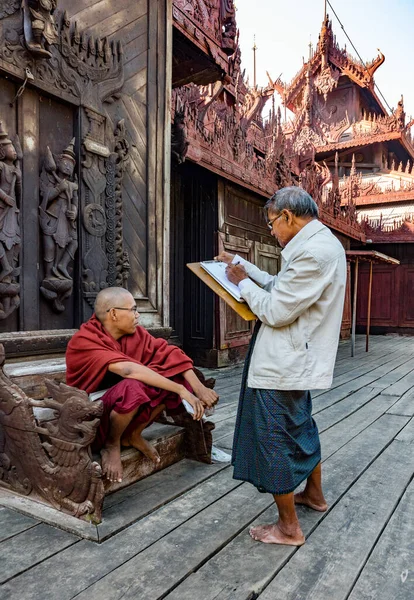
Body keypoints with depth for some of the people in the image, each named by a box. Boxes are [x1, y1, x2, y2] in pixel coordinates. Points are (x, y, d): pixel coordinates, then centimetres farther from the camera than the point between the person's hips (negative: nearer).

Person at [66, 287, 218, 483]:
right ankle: (111, 444, -8)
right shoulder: (84, 341, -24)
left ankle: (133, 434, 2)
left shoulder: (134, 333, -5)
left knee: (176, 375, -10)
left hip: (122, 408, 7)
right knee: (134, 386, -36)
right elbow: (128, 369, -36)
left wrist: (199, 388, -23)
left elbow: (170, 354, -11)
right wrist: (181, 390, -37)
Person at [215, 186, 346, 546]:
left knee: (274, 441, 4)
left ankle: (289, 528, 21)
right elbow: (281, 288, 15)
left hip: (281, 367, -11)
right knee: (301, 426, 26)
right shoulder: (322, 243, 10)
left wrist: (243, 282, -8)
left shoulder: (313, 252, -24)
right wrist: (242, 265, 13)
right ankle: (314, 494, 47)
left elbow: (275, 311, -23)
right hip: (298, 362, 11)